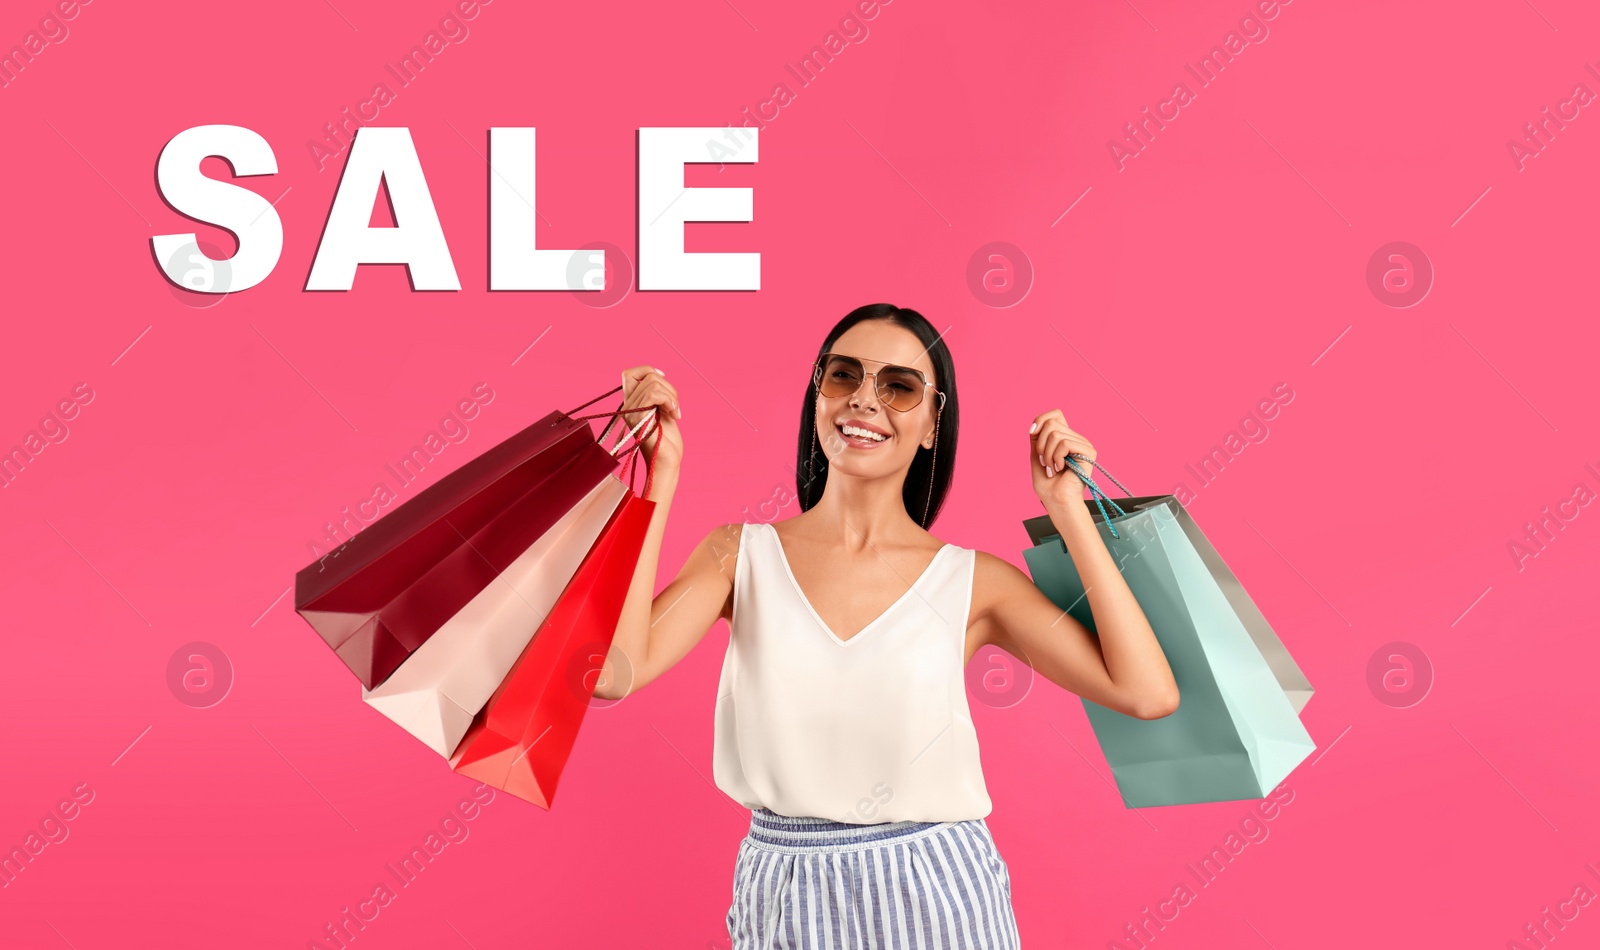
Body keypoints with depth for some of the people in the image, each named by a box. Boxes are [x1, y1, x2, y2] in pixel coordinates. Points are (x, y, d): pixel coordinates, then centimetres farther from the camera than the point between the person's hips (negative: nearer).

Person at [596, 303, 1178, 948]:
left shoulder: (973, 581, -3)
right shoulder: (741, 555, -2)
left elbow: (1149, 694, -11)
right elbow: (613, 670, -18)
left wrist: (1067, 509, -9)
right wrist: (660, 476, -15)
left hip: (934, 896, 0)